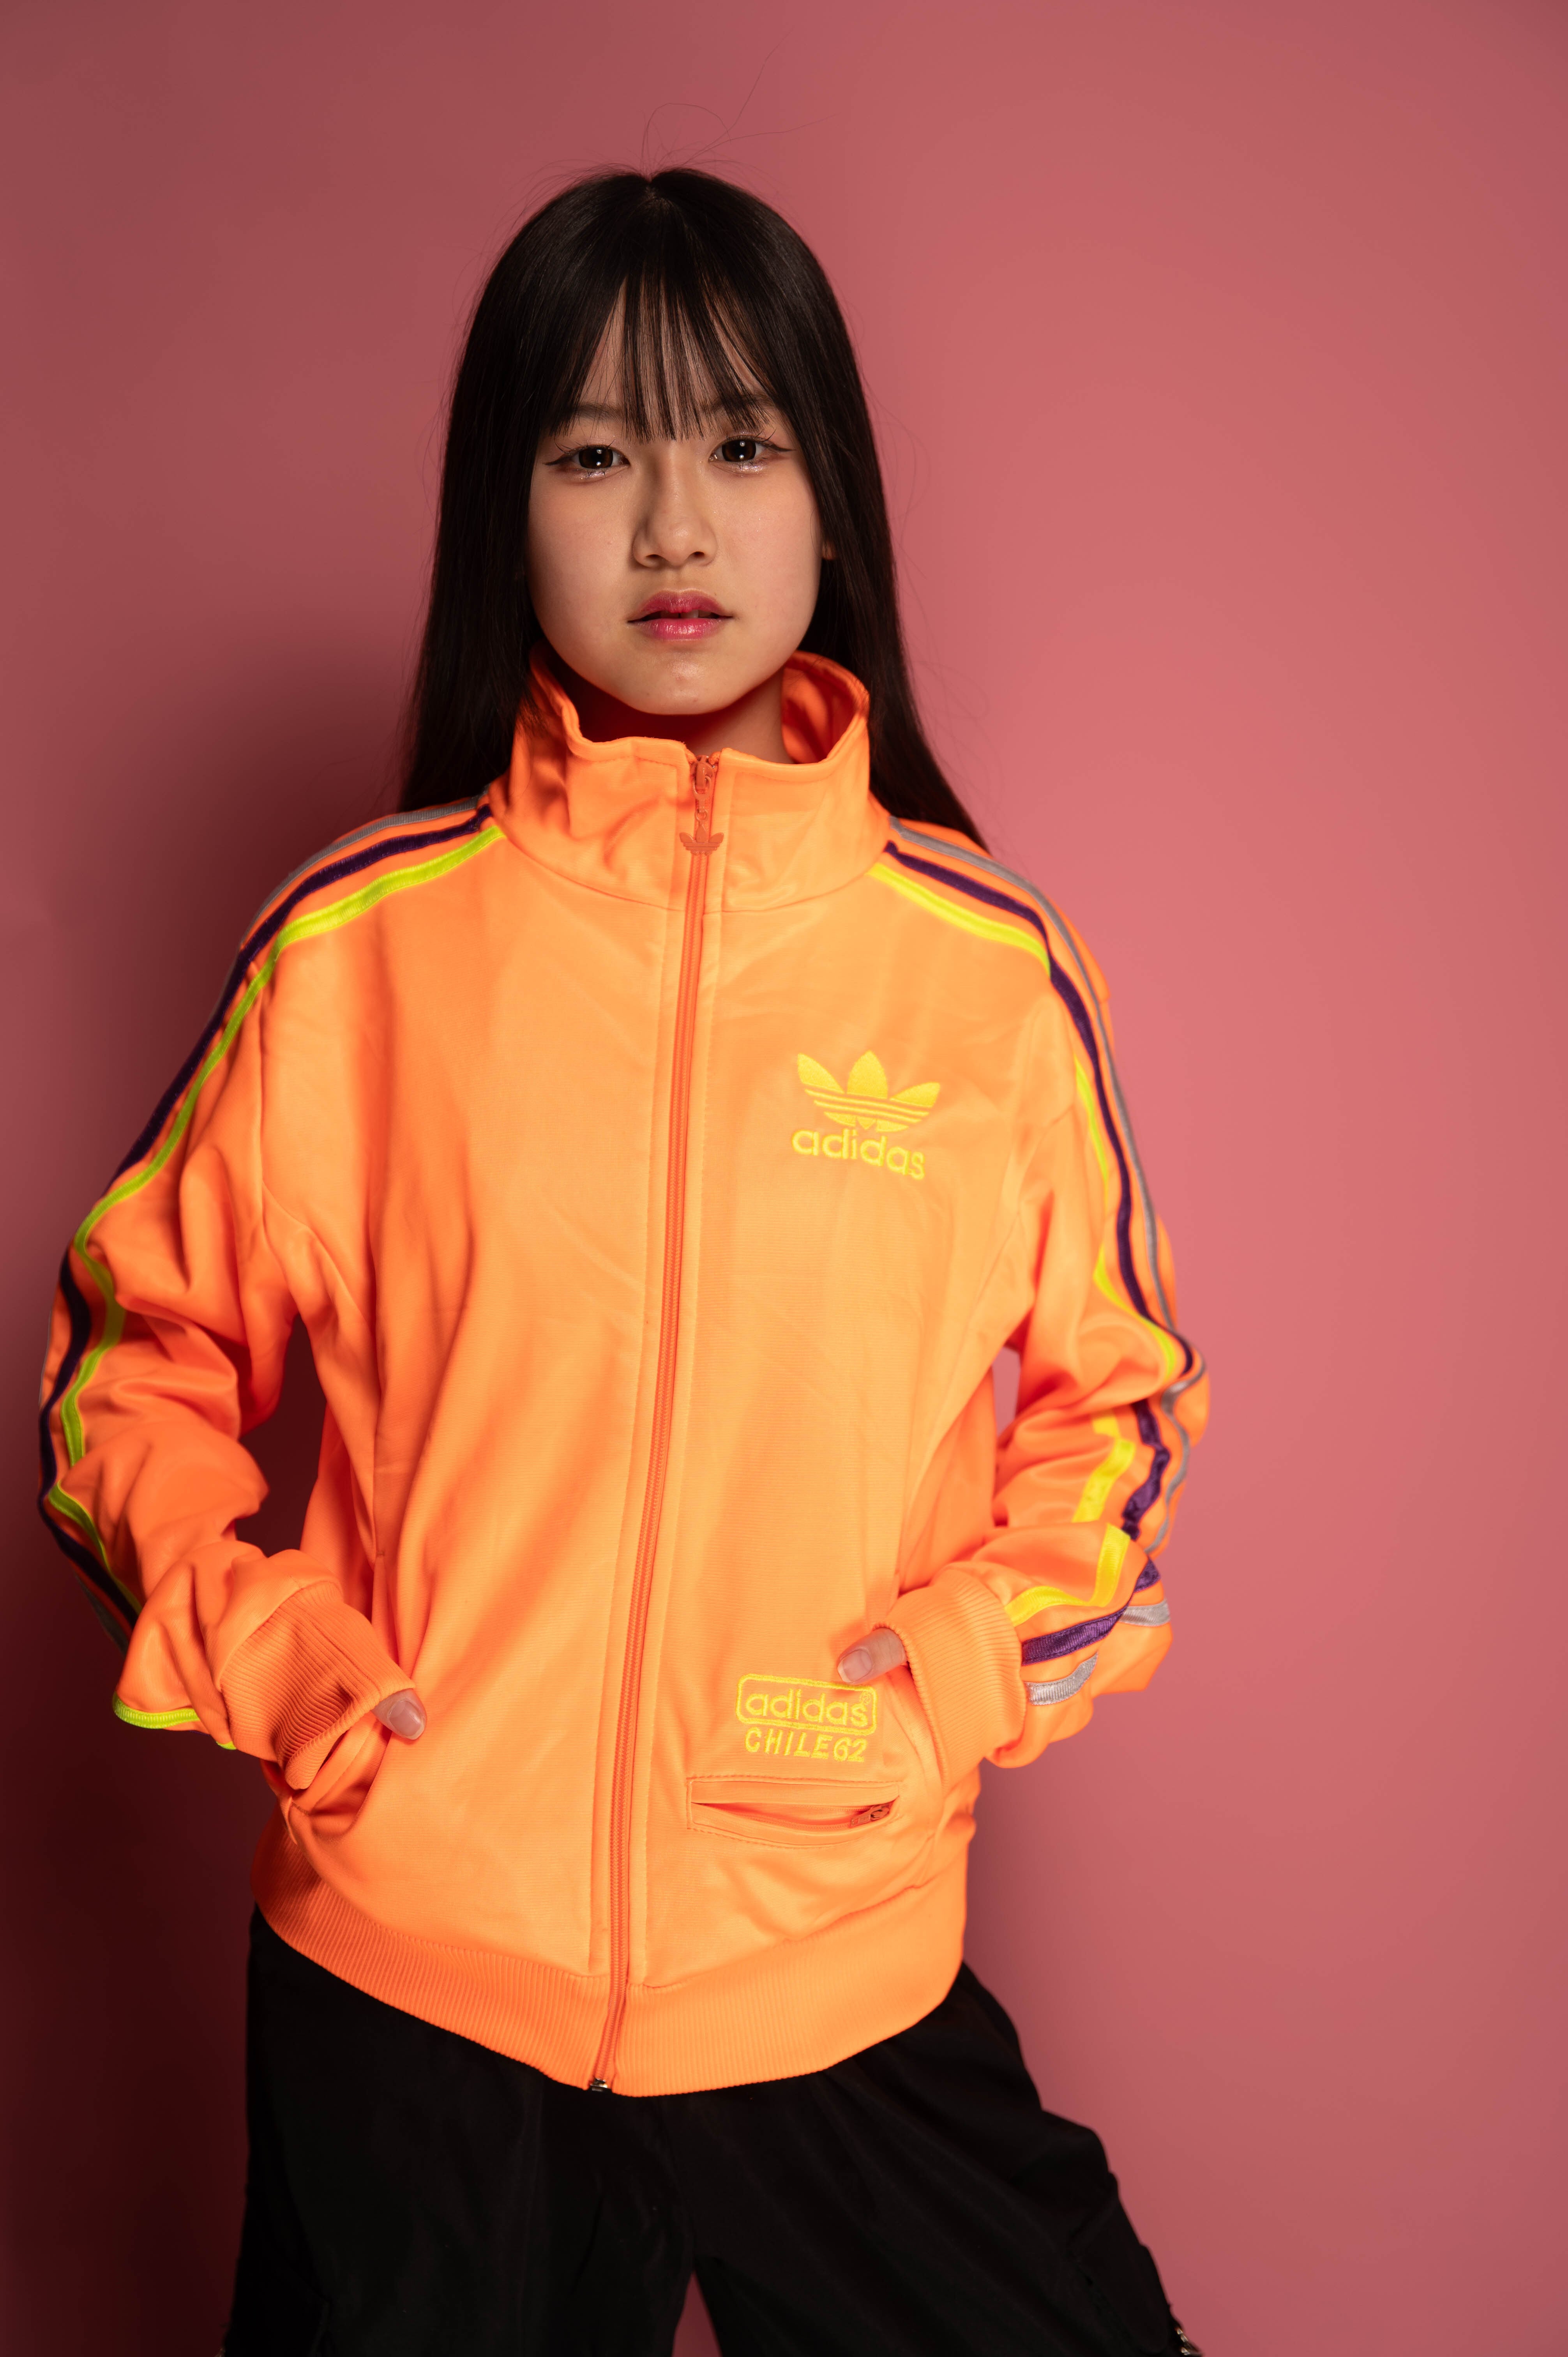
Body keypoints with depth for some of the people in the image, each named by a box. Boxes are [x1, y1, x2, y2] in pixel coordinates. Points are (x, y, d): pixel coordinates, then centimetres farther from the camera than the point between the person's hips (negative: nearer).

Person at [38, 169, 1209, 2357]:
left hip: (843, 1976, 1)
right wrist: (252, 1644, -8)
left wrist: (976, 1658, -7)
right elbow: (138, 1349, 6)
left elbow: (1114, 1396, 8)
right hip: (403, 1973, 0)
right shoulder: (357, 943, -4)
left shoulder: (991, 965, -3)